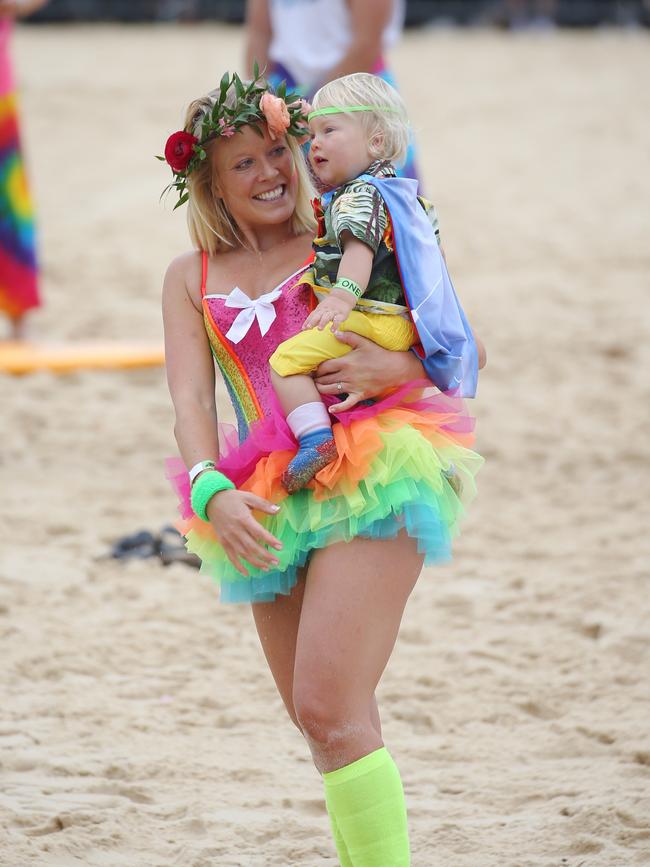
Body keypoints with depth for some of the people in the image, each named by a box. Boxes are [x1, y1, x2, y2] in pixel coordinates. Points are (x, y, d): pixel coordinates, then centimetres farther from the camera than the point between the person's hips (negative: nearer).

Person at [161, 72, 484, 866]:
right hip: (271, 507, 5)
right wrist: (211, 495, -19)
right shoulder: (192, 279, 12)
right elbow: (190, 400, 0)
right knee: (320, 720, 12)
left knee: (330, 709, -17)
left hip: (371, 485, -5)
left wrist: (394, 369, -19)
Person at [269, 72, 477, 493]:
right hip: (403, 323, 11)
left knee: (287, 360, -15)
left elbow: (359, 248, -27)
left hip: (371, 319, -11)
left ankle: (315, 436, -27)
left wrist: (342, 297, -41)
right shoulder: (403, 193, 20)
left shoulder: (358, 195, -12)